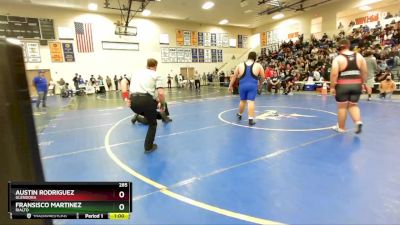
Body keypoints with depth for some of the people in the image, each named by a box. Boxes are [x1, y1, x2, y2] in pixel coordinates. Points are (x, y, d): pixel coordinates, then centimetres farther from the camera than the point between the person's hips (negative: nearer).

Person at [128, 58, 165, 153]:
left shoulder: (136, 73, 24)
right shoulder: (156, 75, 9)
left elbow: (130, 90, 22)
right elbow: (161, 93, -5)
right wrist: (163, 105, 10)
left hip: (133, 101, 4)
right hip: (146, 100, -4)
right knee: (153, 124, 18)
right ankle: (148, 147, 20)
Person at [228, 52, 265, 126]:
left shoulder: (240, 65, 6)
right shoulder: (258, 65, 3)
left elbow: (234, 76, 10)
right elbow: (262, 77, 9)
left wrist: (230, 85, 19)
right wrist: (260, 83, 29)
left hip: (243, 85, 2)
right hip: (252, 86, -2)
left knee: (242, 101, 20)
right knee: (251, 102, -2)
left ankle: (239, 115, 40)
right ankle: (251, 119, -5)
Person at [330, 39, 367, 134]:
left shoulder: (338, 58, -7)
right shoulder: (359, 56, 6)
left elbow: (334, 74, -15)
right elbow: (365, 72, 7)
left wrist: (332, 87, -8)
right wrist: (362, 83, 18)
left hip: (342, 85, -4)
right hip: (356, 85, 4)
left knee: (342, 106, 8)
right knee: (353, 105, 19)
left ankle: (341, 127, 20)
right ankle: (358, 121, -2)